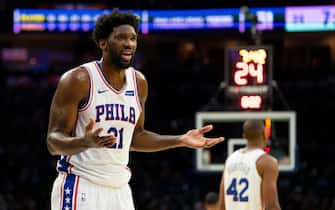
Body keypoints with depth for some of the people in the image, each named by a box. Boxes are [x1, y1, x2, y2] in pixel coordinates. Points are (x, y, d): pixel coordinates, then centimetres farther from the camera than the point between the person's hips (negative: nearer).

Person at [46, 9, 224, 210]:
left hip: (119, 190, 7)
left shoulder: (139, 82, 8)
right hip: (80, 187, -7)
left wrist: (181, 140, 11)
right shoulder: (78, 80, -12)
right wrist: (86, 141, -35)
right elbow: (53, 142, -14)